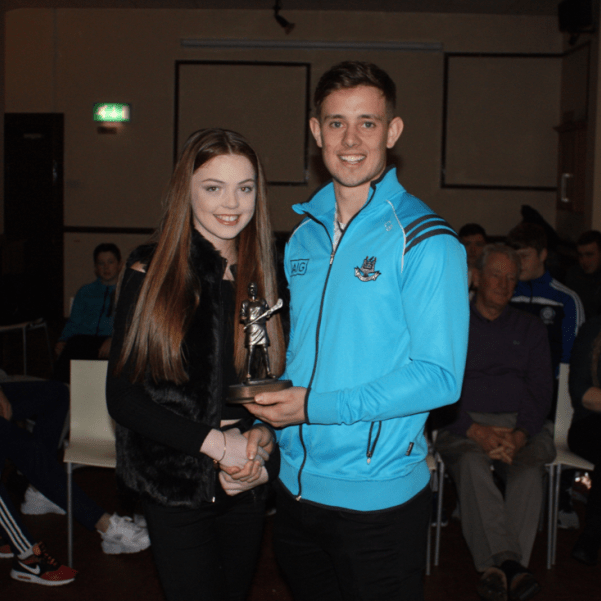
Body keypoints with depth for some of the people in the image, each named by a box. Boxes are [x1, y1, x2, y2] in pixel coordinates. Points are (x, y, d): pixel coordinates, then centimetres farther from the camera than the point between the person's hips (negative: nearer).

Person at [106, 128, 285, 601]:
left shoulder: (261, 276, 2)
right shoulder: (151, 273, -9)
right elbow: (122, 395, -10)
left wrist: (260, 455, -9)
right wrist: (215, 443, -17)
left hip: (247, 487, 4)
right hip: (176, 489, -3)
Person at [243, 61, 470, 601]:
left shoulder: (426, 242, -14)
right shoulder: (305, 234, 7)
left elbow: (439, 377, -18)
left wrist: (315, 408, -22)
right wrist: (266, 421, -3)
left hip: (377, 495, -6)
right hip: (297, 483, 6)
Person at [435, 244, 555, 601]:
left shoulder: (530, 328, 19)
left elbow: (540, 388, 9)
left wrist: (519, 435, -10)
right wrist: (476, 431, -14)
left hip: (521, 424, 2)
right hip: (464, 423, -1)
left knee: (529, 467, -32)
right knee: (472, 464, -35)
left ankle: (497, 569, -37)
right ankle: (510, 564, -42)